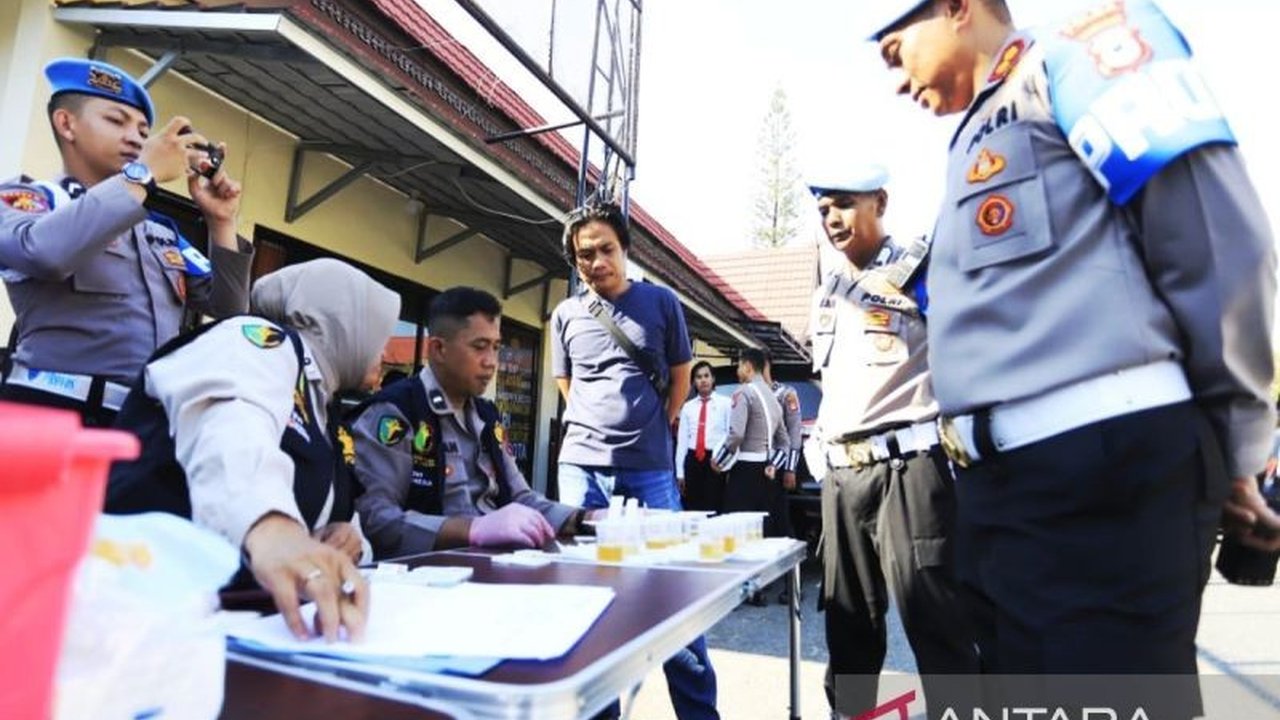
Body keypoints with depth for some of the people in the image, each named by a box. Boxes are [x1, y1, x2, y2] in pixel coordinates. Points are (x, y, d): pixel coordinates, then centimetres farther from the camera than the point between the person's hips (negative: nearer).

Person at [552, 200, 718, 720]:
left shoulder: (661, 303, 5)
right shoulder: (566, 315, 9)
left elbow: (681, 376, 12)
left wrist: (653, 430, 8)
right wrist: (597, 432, 10)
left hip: (650, 468, -1)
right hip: (582, 466, 2)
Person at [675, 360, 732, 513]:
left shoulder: (725, 403, 2)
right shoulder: (688, 407, 12)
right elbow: (682, 440, 9)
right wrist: (680, 473, 5)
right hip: (693, 461, 3)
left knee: (714, 508, -2)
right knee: (691, 509, 6)